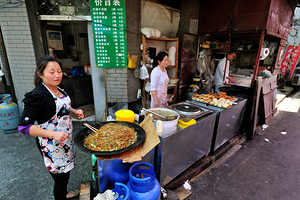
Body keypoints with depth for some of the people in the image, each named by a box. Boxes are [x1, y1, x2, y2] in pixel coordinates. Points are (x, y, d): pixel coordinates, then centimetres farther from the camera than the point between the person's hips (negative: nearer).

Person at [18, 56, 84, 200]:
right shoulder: (37, 96, -24)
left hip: (65, 138, 8)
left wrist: (74, 111, -2)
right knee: (60, 177, 10)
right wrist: (53, 134, -31)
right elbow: (24, 126, -23)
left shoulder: (58, 87, 0)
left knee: (65, 171, 27)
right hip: (51, 144, -8)